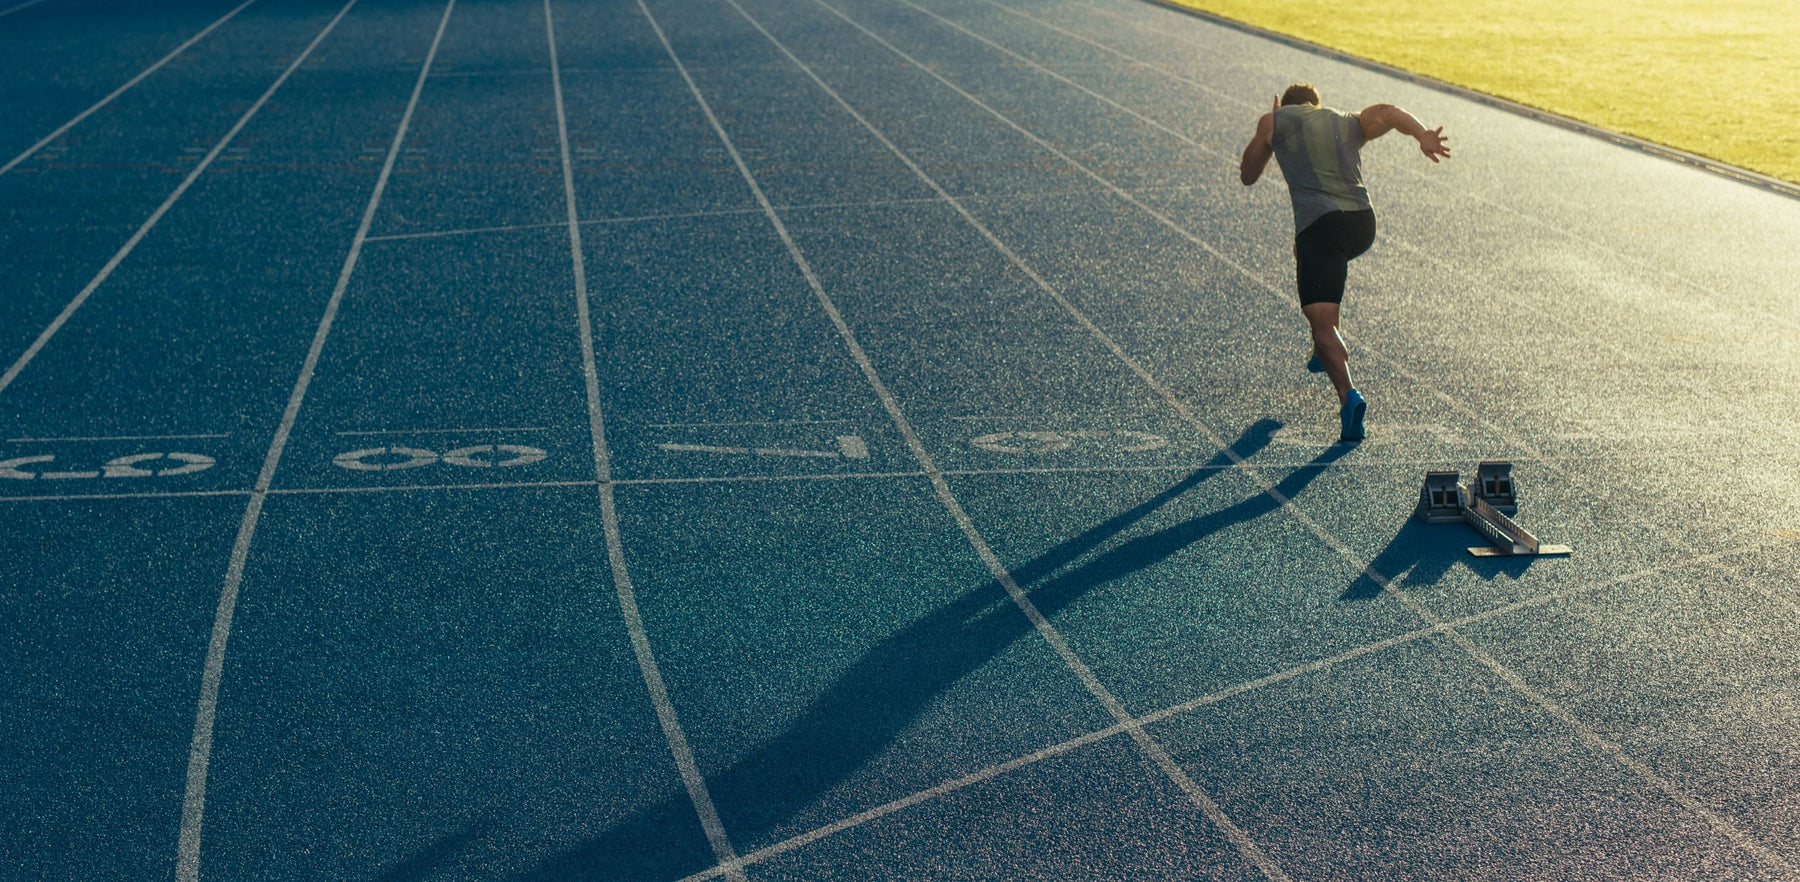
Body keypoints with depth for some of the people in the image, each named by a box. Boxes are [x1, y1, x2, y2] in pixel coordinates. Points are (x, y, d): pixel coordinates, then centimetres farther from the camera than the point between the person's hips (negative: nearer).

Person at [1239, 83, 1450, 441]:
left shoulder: (1275, 120, 17)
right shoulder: (1350, 123, 26)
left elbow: (1247, 175, 24)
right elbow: (1389, 113, 5)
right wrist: (1423, 135, -13)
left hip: (1319, 224, -5)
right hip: (1363, 223, 5)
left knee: (1322, 323, -11)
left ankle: (1348, 395, -35)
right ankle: (1326, 352, 42)